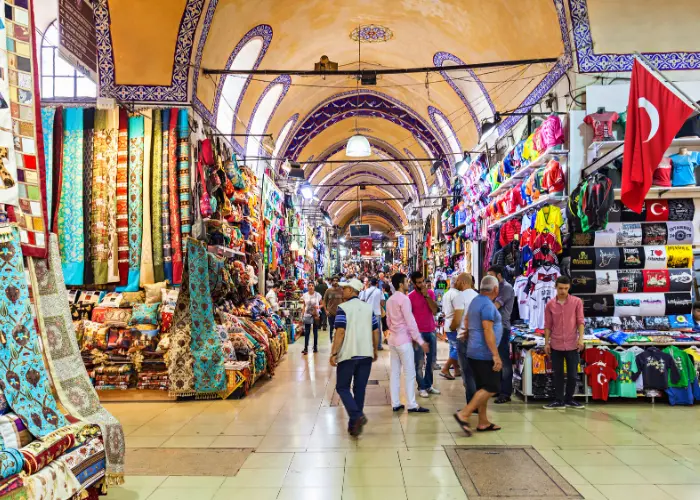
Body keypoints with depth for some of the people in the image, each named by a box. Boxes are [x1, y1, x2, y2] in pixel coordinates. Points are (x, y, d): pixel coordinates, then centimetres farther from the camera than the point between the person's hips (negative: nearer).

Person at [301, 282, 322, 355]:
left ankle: (315, 346, 22)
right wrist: (302, 315, 2)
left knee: (315, 331, 9)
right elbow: (304, 306, 7)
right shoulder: (305, 295, 0)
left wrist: (318, 306, -19)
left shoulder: (318, 295, -5)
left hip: (316, 315, -1)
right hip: (307, 315, 1)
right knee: (306, 332, -2)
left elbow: (322, 304, 2)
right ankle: (305, 348, 0)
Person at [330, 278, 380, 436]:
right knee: (360, 388, 11)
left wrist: (334, 353, -14)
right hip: (366, 354, 5)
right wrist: (375, 350, 20)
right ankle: (354, 424, 16)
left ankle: (357, 416, -12)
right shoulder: (369, 308, 9)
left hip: (348, 354, -5)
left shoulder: (343, 308, -8)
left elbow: (340, 332, -16)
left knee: (342, 388, 7)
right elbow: (376, 331, 9)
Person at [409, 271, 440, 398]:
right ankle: (421, 387, 10)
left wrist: (426, 295, -16)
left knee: (431, 360, 13)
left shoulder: (430, 293, 3)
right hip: (418, 332, -5)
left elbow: (434, 310, -8)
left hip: (431, 331, 5)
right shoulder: (410, 297, -9)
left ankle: (429, 385, 25)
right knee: (420, 362, 1)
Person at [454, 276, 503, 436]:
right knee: (491, 388, -6)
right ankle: (463, 414, -11)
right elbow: (488, 331, -23)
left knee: (483, 387, 13)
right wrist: (496, 355, -22)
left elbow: (468, 321, 24)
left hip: (475, 352, 10)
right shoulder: (487, 305, -17)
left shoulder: (476, 301, 13)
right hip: (484, 353, -10)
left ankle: (483, 422, 18)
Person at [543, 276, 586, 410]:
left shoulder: (577, 302, -1)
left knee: (573, 374, 7)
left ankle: (569, 399, 23)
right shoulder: (550, 304, 2)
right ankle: (559, 400, 16)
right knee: (558, 374, 7)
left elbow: (580, 321, -2)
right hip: (556, 345, 1)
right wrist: (546, 342, 2)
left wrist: (581, 338, -12)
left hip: (572, 344, -1)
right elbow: (548, 325, 5)